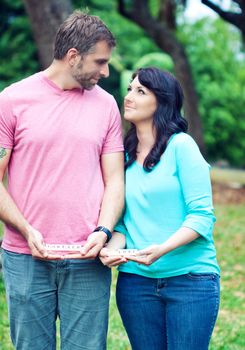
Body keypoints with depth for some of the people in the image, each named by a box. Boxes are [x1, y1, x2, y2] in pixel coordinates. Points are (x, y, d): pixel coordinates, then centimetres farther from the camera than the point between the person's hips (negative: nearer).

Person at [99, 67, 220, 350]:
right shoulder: (124, 154, 9)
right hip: (135, 279, 4)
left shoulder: (181, 146, -6)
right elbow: (122, 218, 9)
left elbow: (201, 215, -11)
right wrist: (113, 248, -12)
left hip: (190, 279, -4)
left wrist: (162, 249, -24)